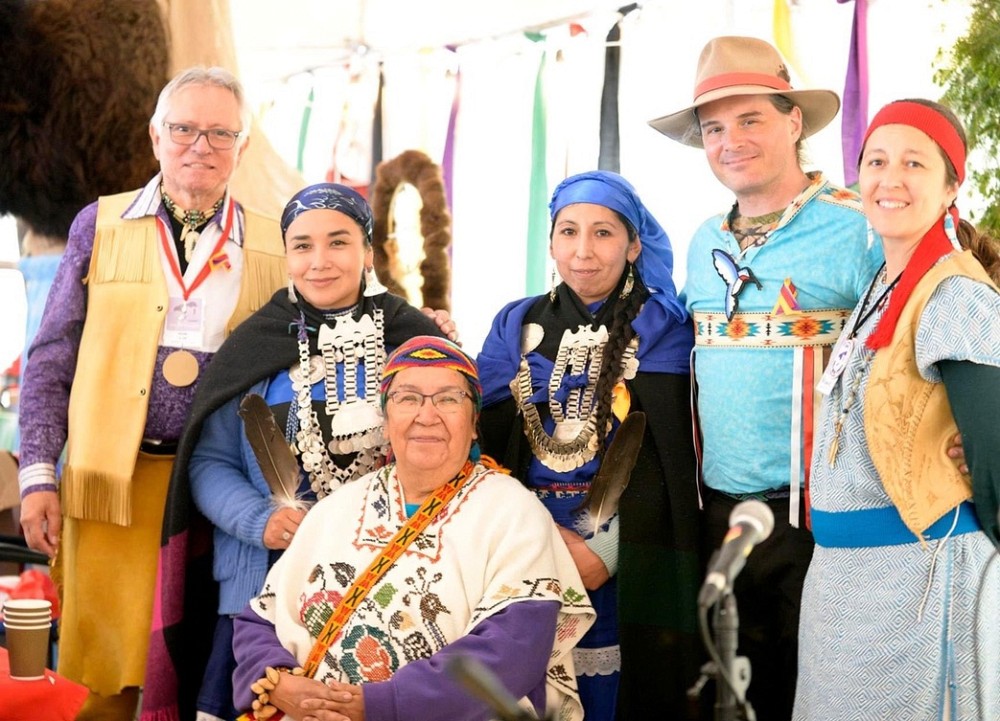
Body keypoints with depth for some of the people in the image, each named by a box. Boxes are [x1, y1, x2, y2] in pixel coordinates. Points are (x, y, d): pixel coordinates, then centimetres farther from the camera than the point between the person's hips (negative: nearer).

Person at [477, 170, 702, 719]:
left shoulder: (661, 328, 1)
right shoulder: (515, 325, 10)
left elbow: (666, 458, -7)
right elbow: (490, 441, 1)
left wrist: (607, 550, -16)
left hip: (628, 559, -2)